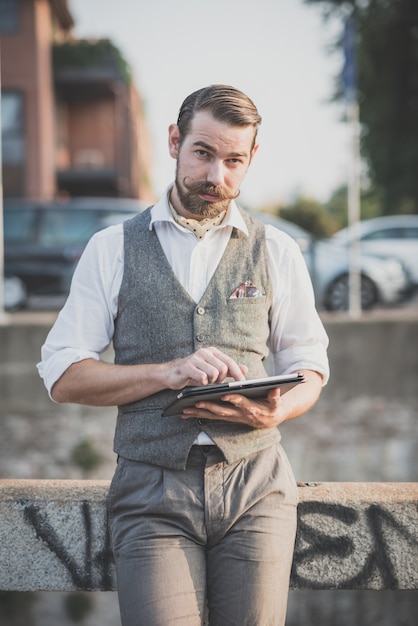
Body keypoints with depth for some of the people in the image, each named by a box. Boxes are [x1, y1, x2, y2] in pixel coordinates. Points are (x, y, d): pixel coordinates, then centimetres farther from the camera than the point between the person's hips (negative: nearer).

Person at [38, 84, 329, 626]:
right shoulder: (111, 249, 7)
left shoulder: (277, 252, 12)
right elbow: (62, 376, 1)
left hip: (255, 485, 2)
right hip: (151, 492, -1)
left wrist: (274, 412, -8)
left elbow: (309, 366, 15)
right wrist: (170, 372, -13)